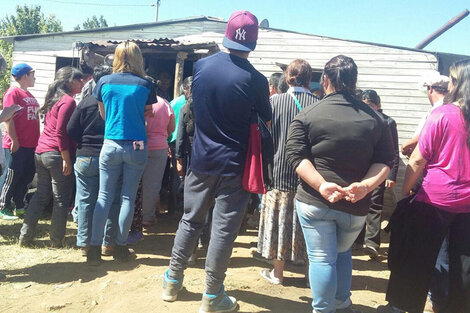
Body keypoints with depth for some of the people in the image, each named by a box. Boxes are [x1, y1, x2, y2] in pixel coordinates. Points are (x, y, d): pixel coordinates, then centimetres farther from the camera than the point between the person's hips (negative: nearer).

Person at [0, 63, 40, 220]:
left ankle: (19, 206, 26)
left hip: (31, 145, 9)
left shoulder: (29, 94, 17)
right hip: (16, 145, -8)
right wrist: (14, 141, -20)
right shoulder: (13, 92, -10)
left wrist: (37, 139, 17)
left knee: (27, 176, 14)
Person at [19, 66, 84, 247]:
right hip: (56, 154, -9)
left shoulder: (53, 99, 18)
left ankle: (25, 236, 18)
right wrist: (66, 159, -17)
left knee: (41, 195, 15)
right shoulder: (68, 101, -11)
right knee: (61, 199, 1)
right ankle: (57, 241, 9)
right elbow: (61, 132, -18)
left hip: (41, 152, 9)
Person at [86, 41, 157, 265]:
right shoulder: (145, 85, -4)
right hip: (136, 146, -1)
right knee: (128, 197, 7)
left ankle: (94, 248, 8)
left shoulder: (104, 82, 0)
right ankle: (120, 247, 16)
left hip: (110, 145, 1)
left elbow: (103, 114, 12)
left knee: (104, 196, 8)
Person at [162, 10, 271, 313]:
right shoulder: (255, 80, -14)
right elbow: (266, 118, 2)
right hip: (234, 164, -4)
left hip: (201, 159, 4)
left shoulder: (201, 66, -2)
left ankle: (173, 281, 31)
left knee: (191, 219, 18)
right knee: (224, 228, 5)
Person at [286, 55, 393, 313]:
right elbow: (384, 161, -2)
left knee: (322, 258, 7)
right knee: (343, 253, 26)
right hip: (356, 205, 4)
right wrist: (365, 186, -13)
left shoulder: (307, 115, -5)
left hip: (314, 201, -3)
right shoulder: (373, 118, 3)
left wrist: (321, 185, -19)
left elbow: (296, 156, -13)